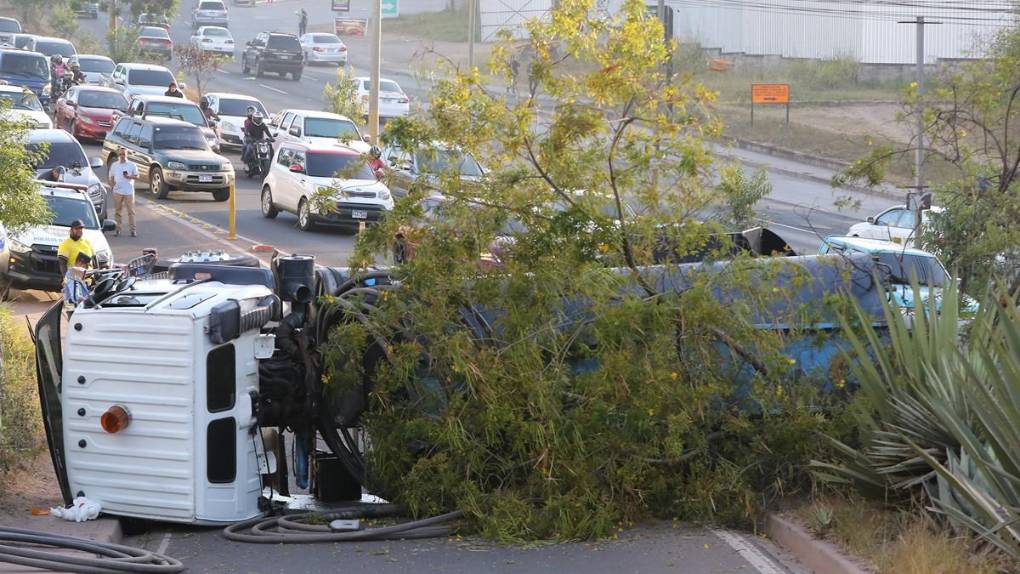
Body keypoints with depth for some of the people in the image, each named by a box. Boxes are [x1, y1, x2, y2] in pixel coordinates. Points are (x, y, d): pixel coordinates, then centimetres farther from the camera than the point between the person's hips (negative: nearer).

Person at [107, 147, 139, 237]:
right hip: (117, 191, 2)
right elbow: (111, 177, 13)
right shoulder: (114, 165, 10)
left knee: (131, 211, -3)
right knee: (117, 211, 5)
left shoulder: (132, 165, 4)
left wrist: (129, 176, -16)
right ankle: (118, 229, 12)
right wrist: (111, 184, -7)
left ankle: (133, 230, 0)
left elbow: (137, 176, 3)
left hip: (129, 191, -2)